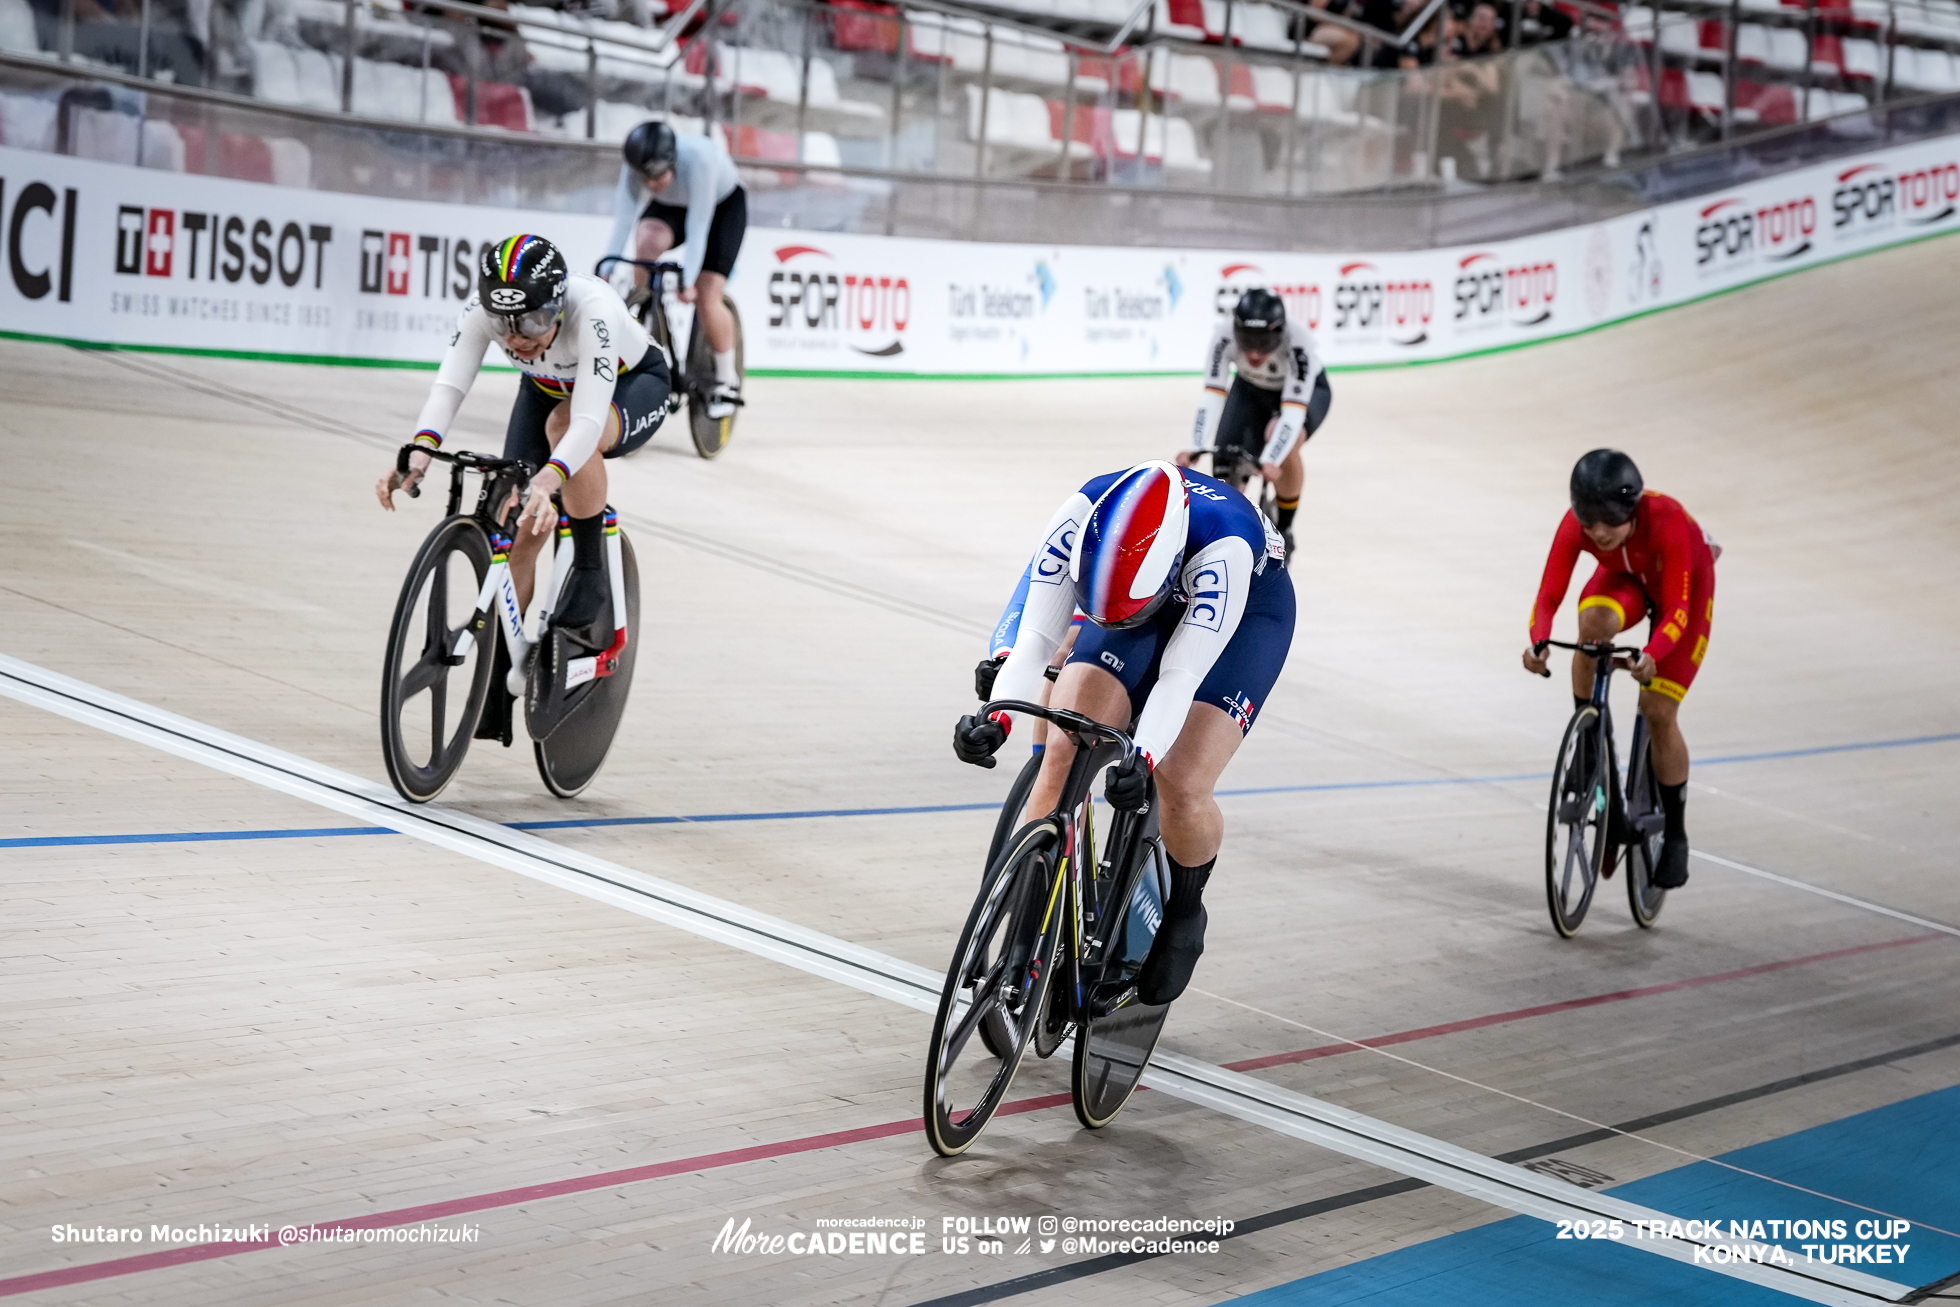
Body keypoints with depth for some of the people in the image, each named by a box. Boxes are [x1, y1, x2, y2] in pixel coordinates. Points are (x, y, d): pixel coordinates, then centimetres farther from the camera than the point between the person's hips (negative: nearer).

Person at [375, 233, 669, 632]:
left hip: (632, 384, -4)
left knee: (563, 423, -37)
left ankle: (590, 571, -19)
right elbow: (448, 385, -38)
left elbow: (588, 421, -49)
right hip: (548, 388, 4)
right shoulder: (482, 309, -29)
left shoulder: (593, 311, -40)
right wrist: (420, 452, -57)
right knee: (519, 528, -10)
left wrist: (547, 480, -66)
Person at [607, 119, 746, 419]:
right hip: (672, 206, 3)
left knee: (706, 299, -15)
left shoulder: (699, 158, -41)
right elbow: (621, 223, -32)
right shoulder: (634, 167, -29)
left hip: (724, 205, -3)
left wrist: (688, 281, -44)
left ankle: (728, 381, 5)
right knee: (647, 241, -32)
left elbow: (698, 225, -40)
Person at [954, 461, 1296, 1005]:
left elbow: (1181, 674, -40)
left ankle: (1185, 908, 11)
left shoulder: (1224, 547, -42)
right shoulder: (1078, 518, -32)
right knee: (1063, 755, -18)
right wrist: (997, 714, -48)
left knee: (1181, 790, -21)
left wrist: (1144, 757, -55)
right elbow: (1035, 635, -31)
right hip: (1150, 604, 4)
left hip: (1244, 611, -3)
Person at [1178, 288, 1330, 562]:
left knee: (1282, 442, -34)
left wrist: (1271, 461, -58)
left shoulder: (1297, 338, -39)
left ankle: (1284, 528, -10)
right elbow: (1212, 396, -34)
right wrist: (1196, 447, -49)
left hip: (1306, 390, -3)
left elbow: (1293, 410, -44)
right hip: (1251, 390, 3)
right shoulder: (1225, 333, -33)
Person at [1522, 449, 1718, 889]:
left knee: (1659, 712, -9)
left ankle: (1675, 835, 9)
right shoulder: (1576, 524, -31)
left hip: (1685, 585, -2)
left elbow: (1676, 610, -40)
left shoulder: (1667, 520, -40)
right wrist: (1538, 643, -52)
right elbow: (1548, 595, -32)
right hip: (1625, 578, 3)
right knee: (1593, 622, -35)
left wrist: (1652, 655, -59)